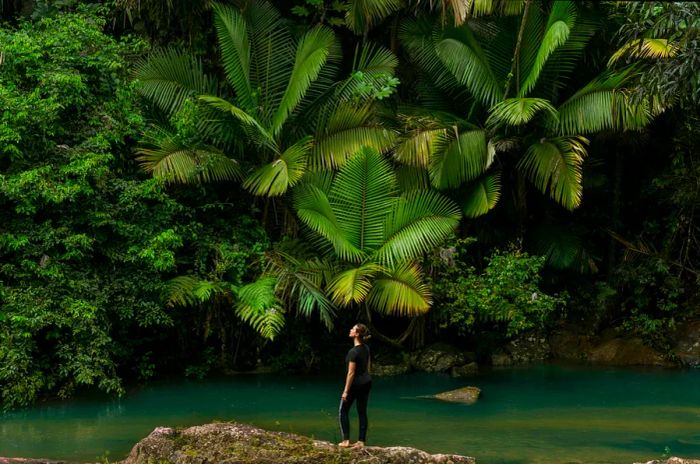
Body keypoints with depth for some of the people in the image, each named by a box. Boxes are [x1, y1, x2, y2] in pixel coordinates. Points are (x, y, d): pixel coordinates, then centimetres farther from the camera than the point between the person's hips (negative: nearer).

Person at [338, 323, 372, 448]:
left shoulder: (353, 352, -21)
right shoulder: (366, 348, 4)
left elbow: (351, 373, -20)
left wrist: (346, 391, -16)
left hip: (355, 384, -8)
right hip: (367, 382, 8)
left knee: (343, 411, 7)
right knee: (362, 412, 10)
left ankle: (346, 440, 3)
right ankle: (361, 441, 10)